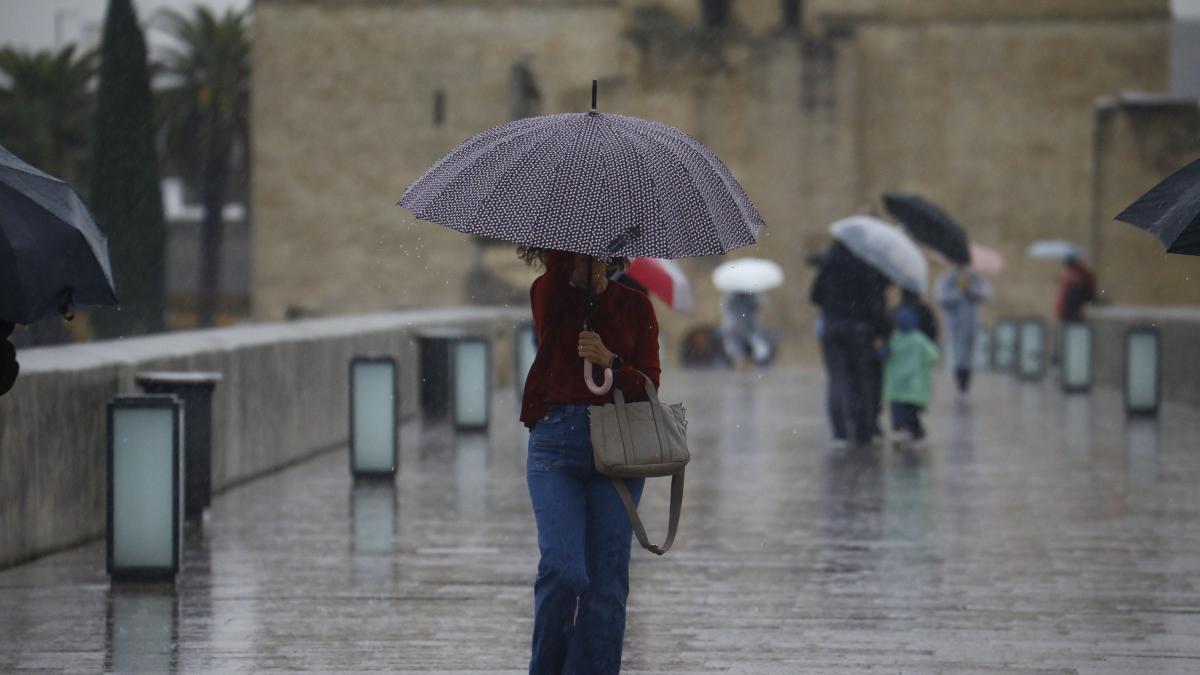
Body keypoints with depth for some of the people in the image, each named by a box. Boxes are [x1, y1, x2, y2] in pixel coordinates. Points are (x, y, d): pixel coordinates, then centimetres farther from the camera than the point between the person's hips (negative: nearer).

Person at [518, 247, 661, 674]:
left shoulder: (634, 306, 10)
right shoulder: (548, 297, 7)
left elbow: (649, 385, 4)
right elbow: (557, 270, -16)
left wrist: (610, 361, -13)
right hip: (557, 442, -2)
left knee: (608, 580, -1)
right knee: (564, 570, -15)